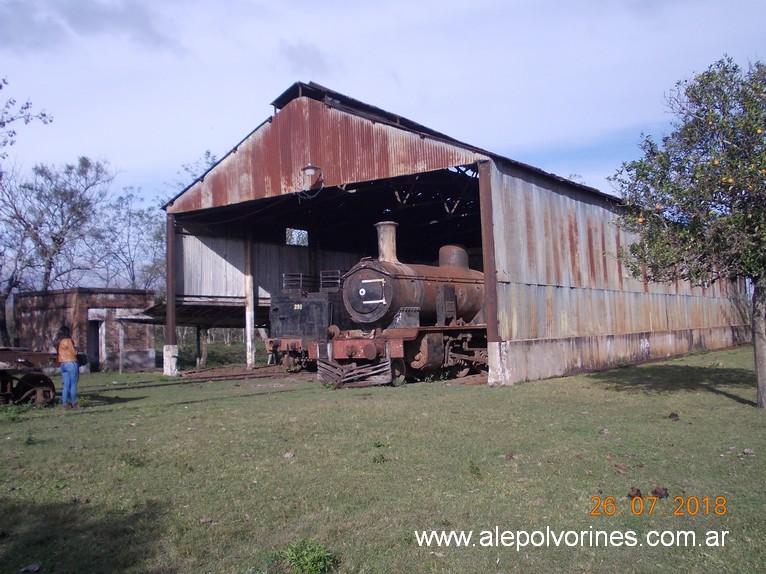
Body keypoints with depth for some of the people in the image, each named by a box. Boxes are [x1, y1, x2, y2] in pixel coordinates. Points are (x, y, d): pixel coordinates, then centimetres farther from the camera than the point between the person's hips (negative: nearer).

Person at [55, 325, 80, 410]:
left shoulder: (59, 342, 11)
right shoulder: (68, 340, -11)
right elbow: (74, 353, -10)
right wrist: (75, 348, 9)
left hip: (63, 364, 7)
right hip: (71, 364, -7)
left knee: (66, 385, 8)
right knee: (73, 384, 2)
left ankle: (64, 404, 5)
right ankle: (74, 403, 7)